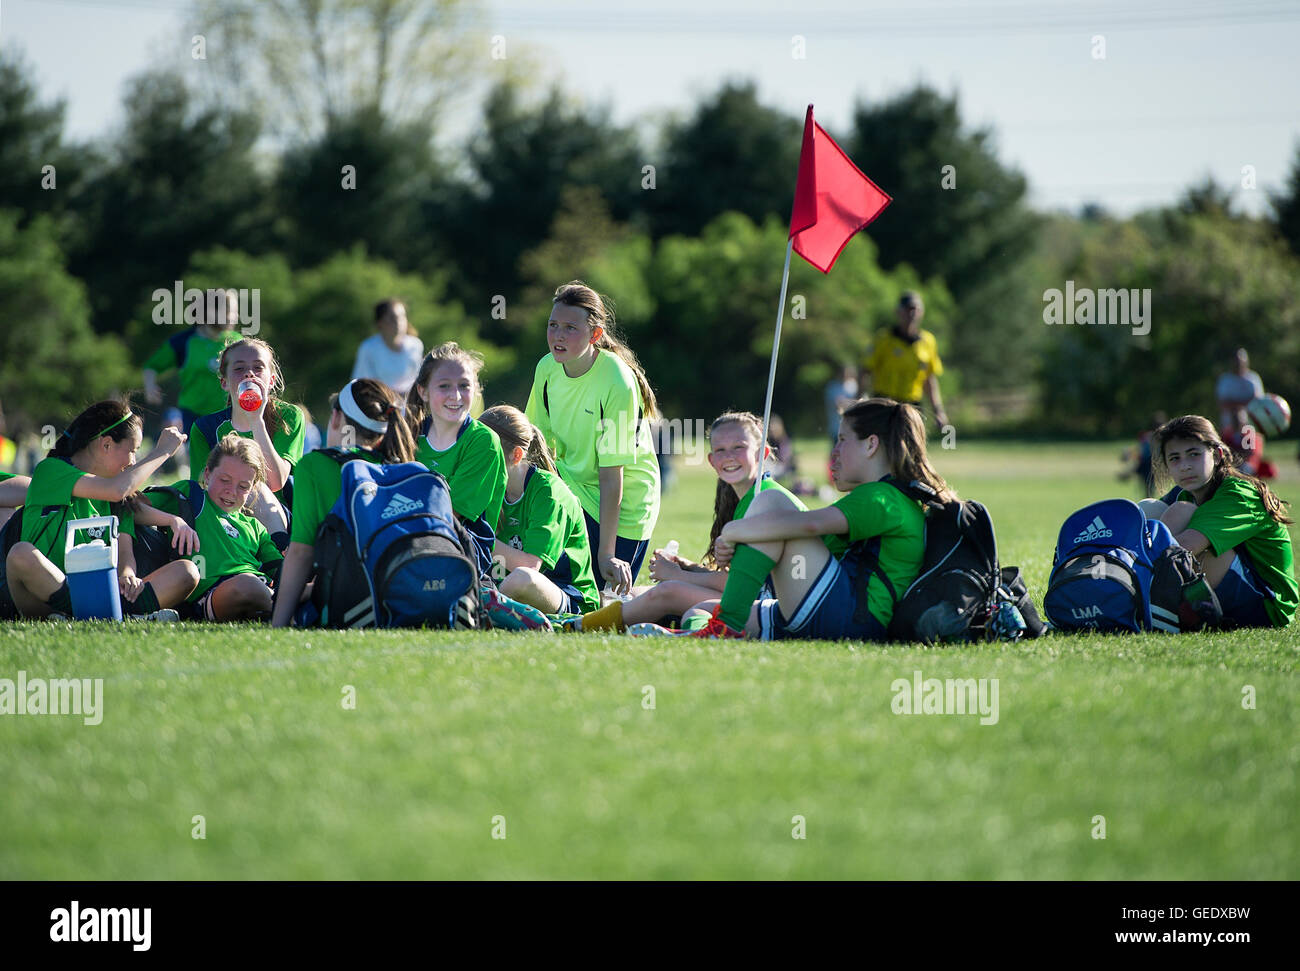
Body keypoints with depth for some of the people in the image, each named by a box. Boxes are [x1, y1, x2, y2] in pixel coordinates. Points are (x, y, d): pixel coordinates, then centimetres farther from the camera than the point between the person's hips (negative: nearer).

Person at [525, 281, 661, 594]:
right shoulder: (547, 368, -9)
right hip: (572, 488, 5)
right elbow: (541, 442, 4)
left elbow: (611, 475, -25)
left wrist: (607, 554, -24)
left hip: (624, 504, -5)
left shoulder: (617, 383, -26)